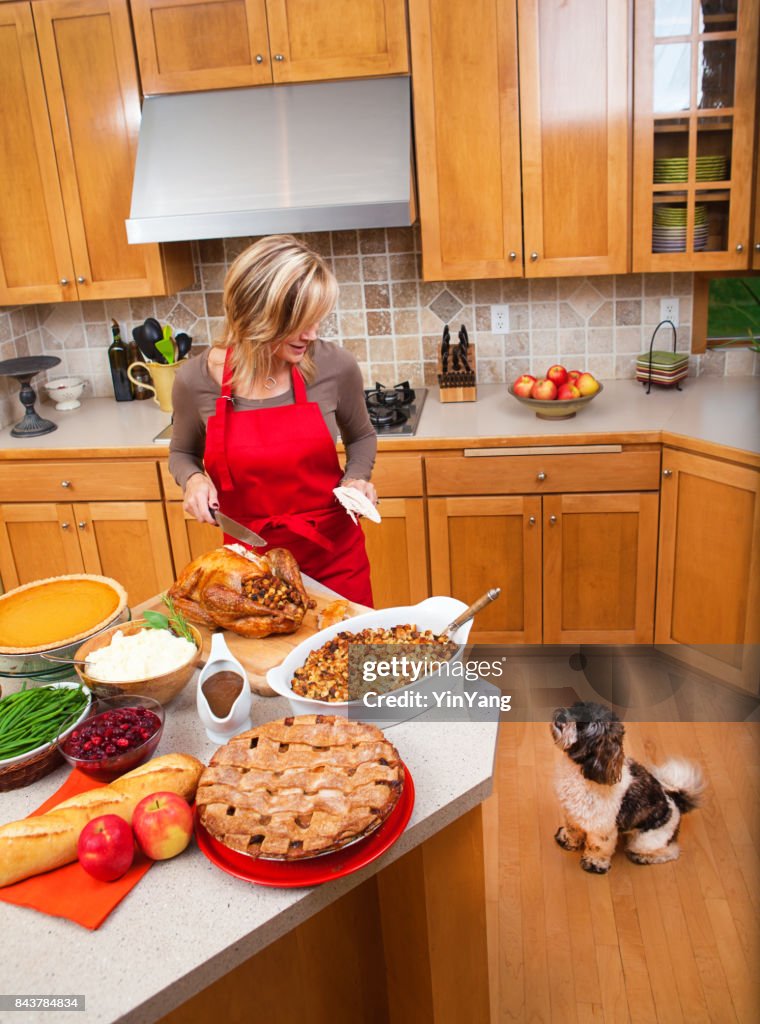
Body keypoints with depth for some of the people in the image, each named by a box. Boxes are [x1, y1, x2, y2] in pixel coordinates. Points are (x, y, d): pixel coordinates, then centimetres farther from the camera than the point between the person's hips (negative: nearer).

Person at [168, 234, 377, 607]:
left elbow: (361, 437, 8)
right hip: (250, 559, 0)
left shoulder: (334, 366, -13)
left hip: (334, 555, 0)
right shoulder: (196, 380, -12)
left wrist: (356, 479, -11)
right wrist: (194, 479, -12)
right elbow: (182, 453, 9)